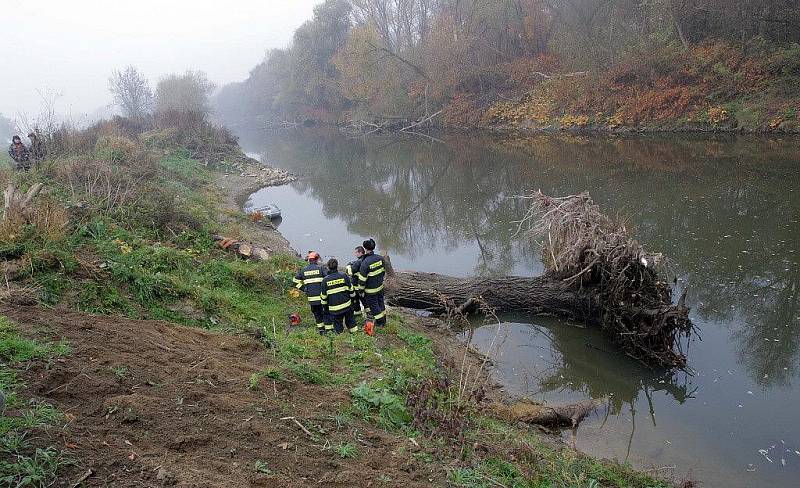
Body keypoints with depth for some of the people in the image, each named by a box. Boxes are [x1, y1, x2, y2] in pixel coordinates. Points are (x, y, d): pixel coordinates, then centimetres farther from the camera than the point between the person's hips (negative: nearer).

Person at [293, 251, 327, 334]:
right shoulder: (321, 268, -6)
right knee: (325, 312, 6)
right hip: (321, 296, -4)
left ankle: (320, 328, 21)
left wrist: (304, 289, 14)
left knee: (316, 313, 16)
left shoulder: (303, 270, 6)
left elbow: (296, 282, 9)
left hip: (311, 297, 4)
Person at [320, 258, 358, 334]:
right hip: (347, 305, 1)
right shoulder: (344, 276, -5)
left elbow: (324, 296, 0)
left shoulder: (325, 280, -7)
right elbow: (351, 290, 3)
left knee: (338, 325, 12)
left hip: (334, 309, -1)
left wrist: (325, 306, 15)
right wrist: (353, 299, 19)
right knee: (350, 320, 19)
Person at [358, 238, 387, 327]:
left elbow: (362, 279, -20)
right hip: (380, 286, 6)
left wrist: (361, 290, -7)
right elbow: (383, 271, 7)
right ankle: (383, 320, 36)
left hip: (371, 290, -6)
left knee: (373, 305, 11)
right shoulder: (380, 258, -7)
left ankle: (380, 322, 21)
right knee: (380, 302, 22)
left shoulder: (365, 262, -26)